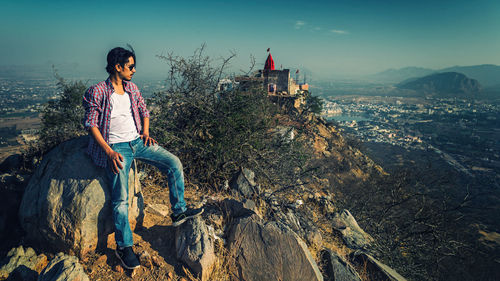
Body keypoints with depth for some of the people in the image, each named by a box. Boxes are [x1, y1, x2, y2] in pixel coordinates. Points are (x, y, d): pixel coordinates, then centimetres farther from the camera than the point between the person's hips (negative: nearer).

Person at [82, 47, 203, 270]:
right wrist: (109, 151, -18)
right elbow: (91, 125, -8)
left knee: (174, 163, -10)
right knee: (121, 197, -11)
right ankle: (123, 246, 4)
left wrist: (145, 132, 2)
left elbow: (144, 112, 20)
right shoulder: (98, 92, -7)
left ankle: (178, 212, 2)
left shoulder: (132, 88, 11)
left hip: (137, 141, 6)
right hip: (116, 147, -5)